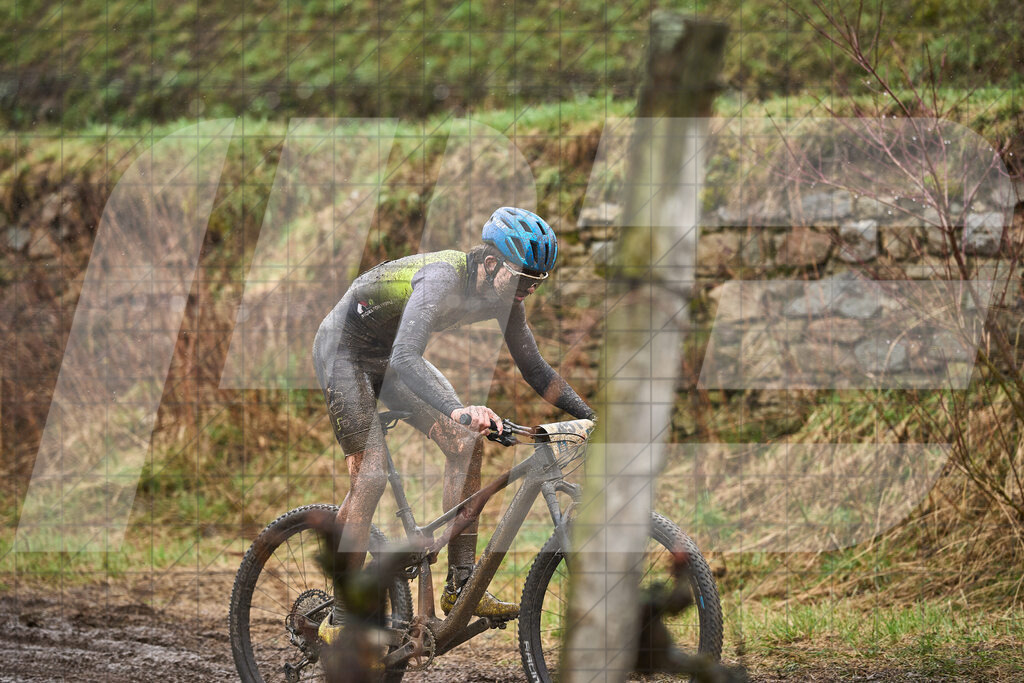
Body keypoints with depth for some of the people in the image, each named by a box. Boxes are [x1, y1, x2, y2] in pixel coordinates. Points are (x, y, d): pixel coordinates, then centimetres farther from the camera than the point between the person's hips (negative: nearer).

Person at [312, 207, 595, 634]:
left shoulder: (502, 294, -11)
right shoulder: (444, 277, -36)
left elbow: (533, 369, 1)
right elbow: (405, 360, -48)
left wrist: (590, 415, -11)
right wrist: (459, 410, -63)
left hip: (391, 356, 8)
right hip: (344, 350, -8)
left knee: (467, 445, -7)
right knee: (371, 474, -19)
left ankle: (461, 585, -2)